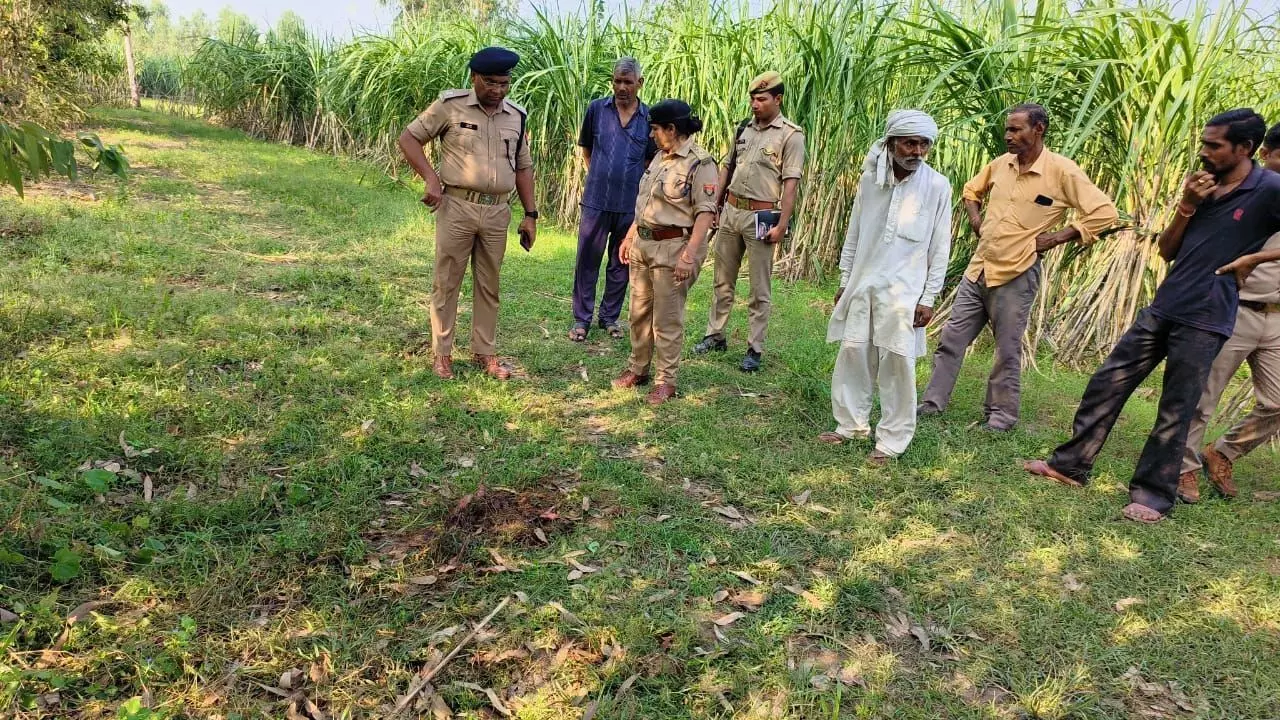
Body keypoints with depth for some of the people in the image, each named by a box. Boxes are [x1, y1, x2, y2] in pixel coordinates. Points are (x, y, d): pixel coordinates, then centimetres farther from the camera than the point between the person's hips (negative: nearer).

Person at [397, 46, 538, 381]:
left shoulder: (516, 116, 9)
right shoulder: (450, 105, -4)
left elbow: (523, 167, 16)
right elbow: (408, 138, 0)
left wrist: (530, 214, 11)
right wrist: (431, 177, -12)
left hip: (497, 212, 4)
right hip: (456, 207, -4)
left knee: (488, 285, 11)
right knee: (446, 282, 4)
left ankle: (484, 352, 23)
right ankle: (442, 353, 17)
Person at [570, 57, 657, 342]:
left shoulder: (649, 117, 1)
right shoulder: (597, 109, 2)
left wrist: (637, 184, 4)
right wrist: (597, 175, 10)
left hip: (631, 204, 1)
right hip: (596, 200, -1)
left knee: (621, 264, 11)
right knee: (587, 261, 3)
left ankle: (609, 317, 25)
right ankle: (581, 319, 15)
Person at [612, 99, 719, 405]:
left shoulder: (699, 164, -12)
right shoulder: (660, 157, 13)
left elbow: (705, 213, -18)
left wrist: (689, 254, -25)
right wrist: (629, 237, 19)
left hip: (673, 247, -8)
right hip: (643, 244, 8)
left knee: (667, 319, -1)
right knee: (639, 312, 15)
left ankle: (666, 380, 10)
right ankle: (638, 369, 29)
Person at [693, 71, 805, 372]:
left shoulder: (791, 135, -6)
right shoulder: (744, 128, 11)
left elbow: (791, 183, -11)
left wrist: (782, 225, -17)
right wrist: (715, 204, 12)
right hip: (730, 210, 6)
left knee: (759, 289, 1)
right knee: (723, 280, 13)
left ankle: (755, 349, 8)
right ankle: (715, 335, 25)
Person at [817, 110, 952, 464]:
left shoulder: (937, 186, -5)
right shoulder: (870, 178, 3)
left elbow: (940, 248, -2)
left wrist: (929, 298, -4)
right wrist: (844, 281, 12)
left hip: (903, 292, -3)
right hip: (863, 285, 4)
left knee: (897, 366, -2)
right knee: (852, 355, 7)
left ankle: (892, 441, 10)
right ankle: (851, 424, 24)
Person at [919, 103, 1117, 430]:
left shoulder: (1061, 171, -11)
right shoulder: (1001, 163, 5)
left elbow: (1104, 211, -11)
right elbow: (972, 189, 26)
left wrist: (1058, 237, -13)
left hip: (1016, 276, -6)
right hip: (977, 268, 6)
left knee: (1007, 351, 6)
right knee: (951, 339, 9)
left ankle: (1001, 415, 20)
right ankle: (932, 403, 19)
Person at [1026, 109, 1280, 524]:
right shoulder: (1203, 185, 11)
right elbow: (1166, 252, 10)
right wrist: (1186, 206, -3)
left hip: (1204, 321, -6)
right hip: (1163, 308, 6)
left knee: (1176, 412, 0)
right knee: (1106, 383, 5)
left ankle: (1153, 495, 11)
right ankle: (1071, 465, 14)